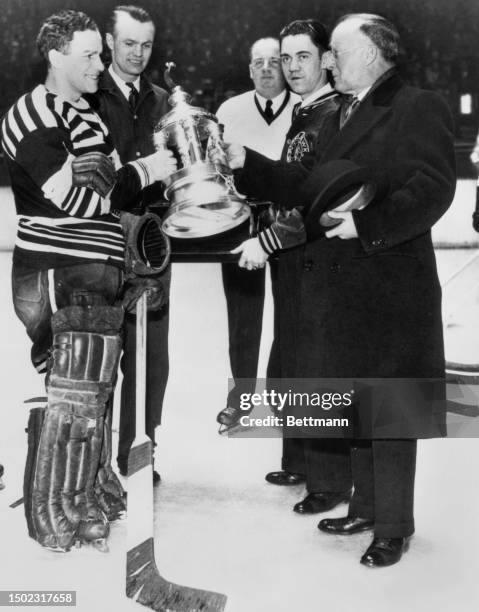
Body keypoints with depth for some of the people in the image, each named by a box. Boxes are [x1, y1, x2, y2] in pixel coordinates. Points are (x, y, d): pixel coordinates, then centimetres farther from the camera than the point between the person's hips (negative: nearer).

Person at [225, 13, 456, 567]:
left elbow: (432, 189, -19)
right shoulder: (339, 115, 16)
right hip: (339, 287, 8)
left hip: (388, 288, -8)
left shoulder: (418, 109, -9)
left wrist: (366, 223, -26)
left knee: (388, 413, 1)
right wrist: (245, 163, 4)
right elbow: (304, 185, 13)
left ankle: (393, 527, 15)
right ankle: (365, 507, 32)